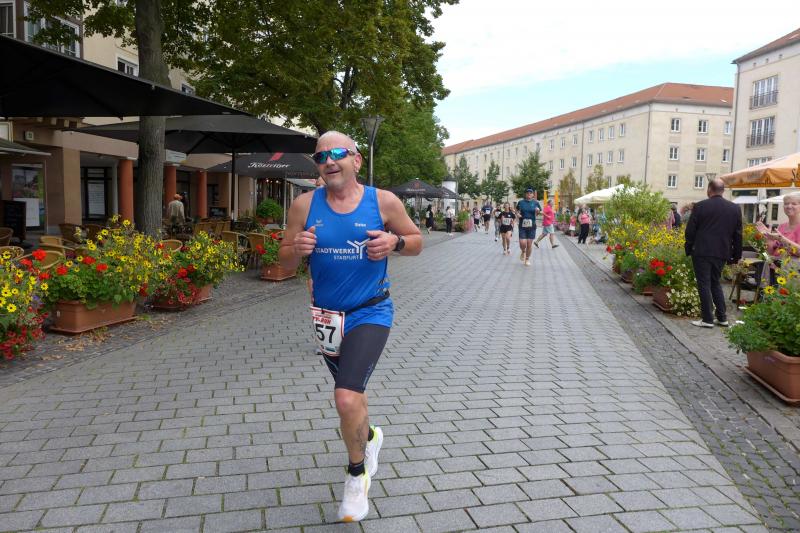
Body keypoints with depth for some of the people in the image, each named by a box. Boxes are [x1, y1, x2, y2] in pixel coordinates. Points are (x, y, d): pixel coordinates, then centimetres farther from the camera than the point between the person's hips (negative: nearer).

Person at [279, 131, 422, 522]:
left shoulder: (383, 202, -8)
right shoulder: (305, 205, -3)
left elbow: (417, 241, 4)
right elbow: (285, 261, 2)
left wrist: (395, 243, -18)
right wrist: (297, 249, -21)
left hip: (370, 313, -4)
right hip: (327, 317, 4)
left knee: (347, 399, -18)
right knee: (349, 393, 21)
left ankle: (357, 474, 11)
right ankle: (369, 437, 55)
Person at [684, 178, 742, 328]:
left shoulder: (700, 206, -7)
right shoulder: (735, 208, 4)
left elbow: (690, 231, -5)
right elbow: (738, 234, 7)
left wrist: (688, 250, 7)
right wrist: (736, 255, 14)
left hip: (701, 252, -4)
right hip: (721, 252, 4)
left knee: (704, 284, 2)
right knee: (715, 282, 17)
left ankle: (708, 319, 3)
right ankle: (722, 318, 18)